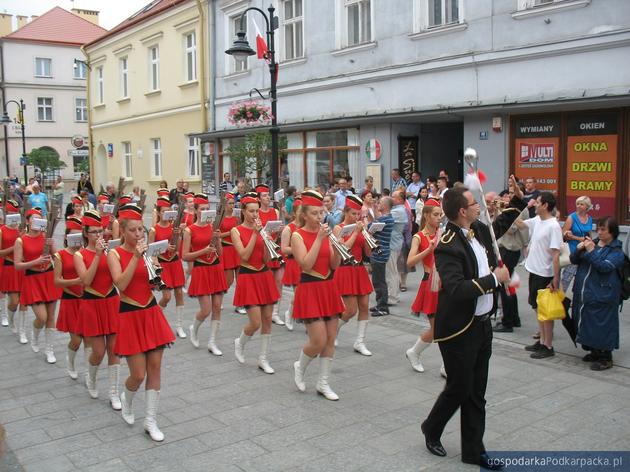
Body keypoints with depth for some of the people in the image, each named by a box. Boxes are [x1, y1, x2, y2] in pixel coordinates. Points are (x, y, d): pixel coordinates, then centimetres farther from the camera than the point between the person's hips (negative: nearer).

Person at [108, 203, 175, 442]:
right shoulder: (115, 254, -7)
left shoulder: (146, 251, 5)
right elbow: (121, 284, -22)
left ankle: (151, 421, 15)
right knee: (138, 374, -3)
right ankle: (126, 399, 32)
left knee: (155, 368, 4)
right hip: (130, 316, -4)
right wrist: (136, 257, -25)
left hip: (151, 312, 4)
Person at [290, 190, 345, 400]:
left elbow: (334, 265, 3)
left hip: (329, 287, 6)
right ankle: (300, 367, 21)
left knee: (330, 339, 7)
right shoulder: (297, 235, -8)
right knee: (319, 341, -9)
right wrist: (319, 238, -22)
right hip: (310, 289, -6)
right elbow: (306, 264, -21)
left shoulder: (325, 234, 7)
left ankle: (323, 383, 20)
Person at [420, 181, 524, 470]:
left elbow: (499, 226, 28)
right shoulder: (447, 246, -22)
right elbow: (456, 289, -32)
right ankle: (431, 429, 33)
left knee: (476, 393, 15)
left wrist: (518, 200, 20)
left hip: (482, 324, 8)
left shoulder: (479, 230, 4)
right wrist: (494, 279, -23)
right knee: (459, 389, 6)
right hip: (459, 329, -8)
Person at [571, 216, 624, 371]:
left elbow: (605, 267, -21)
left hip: (602, 296, -6)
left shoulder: (617, 251, -6)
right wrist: (578, 249, -9)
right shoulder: (592, 242, 10)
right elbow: (574, 260, 10)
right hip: (583, 293, 6)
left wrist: (591, 251, -25)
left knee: (602, 326, -2)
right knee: (586, 323, 15)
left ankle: (606, 358, 11)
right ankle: (594, 351, 32)